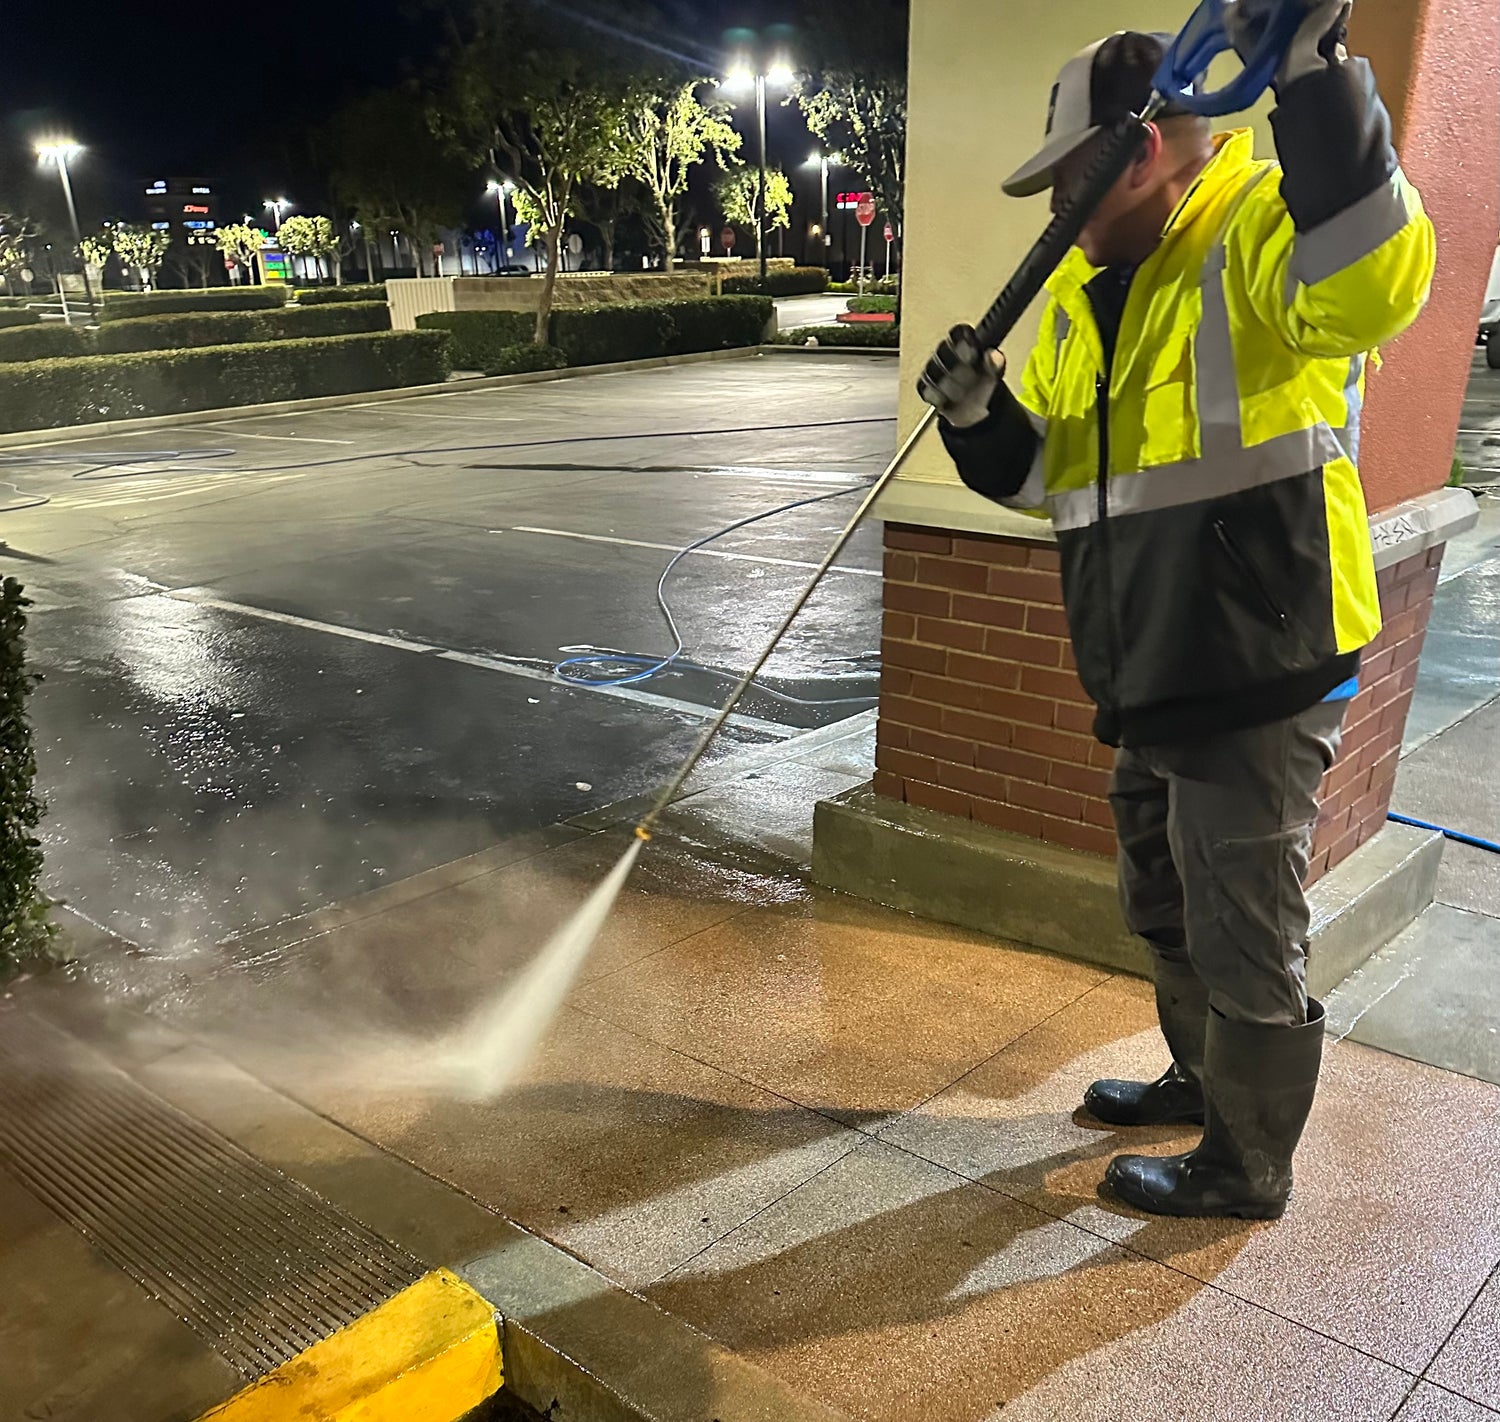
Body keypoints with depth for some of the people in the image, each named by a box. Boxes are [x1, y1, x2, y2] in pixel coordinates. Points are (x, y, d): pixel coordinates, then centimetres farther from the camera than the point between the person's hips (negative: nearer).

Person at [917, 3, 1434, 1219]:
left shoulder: (1260, 228, -12)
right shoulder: (1087, 292, 13)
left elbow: (1376, 281, -36)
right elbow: (1043, 470, 16)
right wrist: (979, 413, -4)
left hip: (1262, 669, -9)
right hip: (1155, 675, 9)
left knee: (1244, 935, 6)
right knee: (1166, 912, 25)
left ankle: (1247, 1166, 27)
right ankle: (1205, 1079, 48)